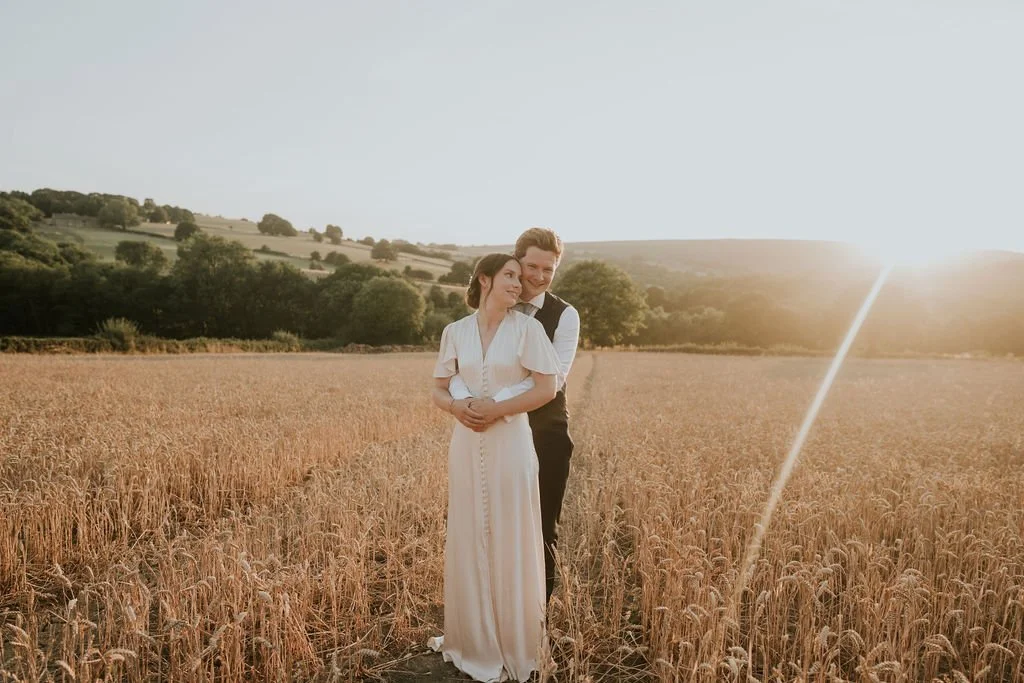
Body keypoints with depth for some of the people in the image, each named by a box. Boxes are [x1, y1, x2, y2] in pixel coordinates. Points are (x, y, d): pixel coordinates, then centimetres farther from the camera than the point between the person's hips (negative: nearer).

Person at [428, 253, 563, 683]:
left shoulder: (527, 328, -3)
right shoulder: (455, 332, 5)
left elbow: (548, 388, -7)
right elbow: (438, 390, 7)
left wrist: (498, 410, -17)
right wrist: (457, 407, -15)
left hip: (510, 445, -3)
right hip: (467, 446, 3)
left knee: (512, 545, 4)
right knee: (468, 542, 11)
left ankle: (517, 646, 22)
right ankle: (474, 640, 29)